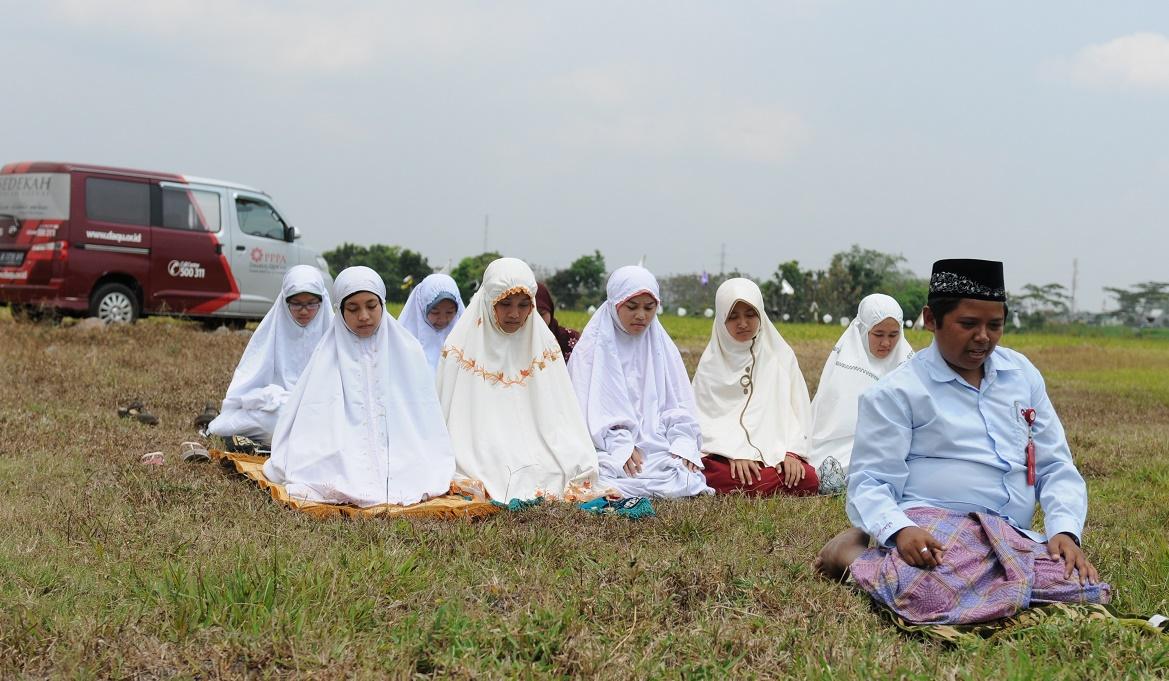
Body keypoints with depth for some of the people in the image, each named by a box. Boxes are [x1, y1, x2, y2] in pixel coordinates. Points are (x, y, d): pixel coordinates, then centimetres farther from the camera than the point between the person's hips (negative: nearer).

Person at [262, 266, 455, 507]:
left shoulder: (407, 351, 7)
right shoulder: (329, 355, 6)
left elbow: (424, 419, 8)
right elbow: (314, 423, 3)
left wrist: (435, 473, -3)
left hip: (401, 455, 1)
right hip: (343, 457, -1)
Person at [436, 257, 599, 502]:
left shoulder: (544, 345, 10)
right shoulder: (463, 346, 2)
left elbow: (561, 418, 8)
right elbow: (449, 419, 3)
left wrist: (579, 465, -7)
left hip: (535, 453, 3)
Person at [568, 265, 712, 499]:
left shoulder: (662, 346, 16)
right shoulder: (592, 347, 5)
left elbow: (679, 403, 11)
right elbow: (590, 406, -3)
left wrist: (683, 444, -8)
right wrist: (621, 446, -17)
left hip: (659, 448, 3)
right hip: (608, 450, -3)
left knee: (688, 482, -26)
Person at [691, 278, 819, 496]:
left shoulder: (782, 355, 12)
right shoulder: (711, 362, 10)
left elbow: (796, 410, 10)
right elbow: (705, 417, 2)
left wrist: (791, 452, -7)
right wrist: (736, 454, -14)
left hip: (776, 451, 2)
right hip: (724, 452, -2)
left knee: (808, 481, -30)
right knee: (722, 477, -38)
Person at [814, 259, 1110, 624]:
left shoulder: (1022, 373, 17)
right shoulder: (895, 393, 1)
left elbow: (1055, 466, 17)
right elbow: (870, 482, -4)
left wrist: (1065, 530, -2)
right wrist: (899, 530, -25)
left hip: (1014, 536, 7)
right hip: (931, 526, -7)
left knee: (1084, 587, -25)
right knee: (934, 595, -41)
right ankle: (853, 554, -5)